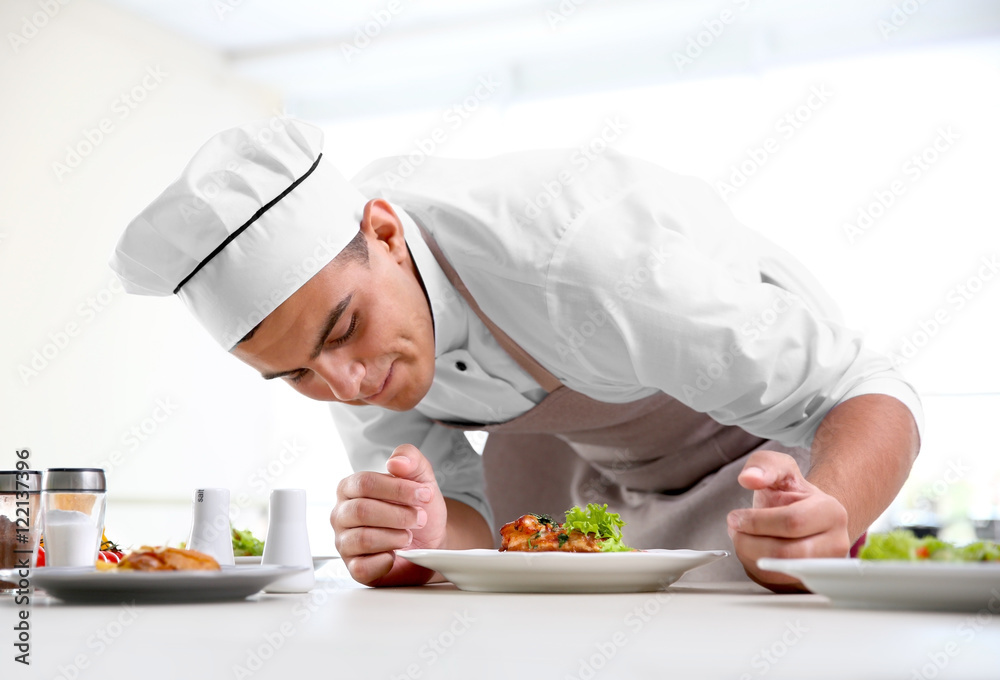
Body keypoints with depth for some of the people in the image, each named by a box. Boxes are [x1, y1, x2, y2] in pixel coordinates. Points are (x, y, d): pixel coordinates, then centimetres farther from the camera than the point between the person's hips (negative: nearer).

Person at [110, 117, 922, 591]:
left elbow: (863, 394, -34)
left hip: (757, 432, -4)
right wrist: (422, 539, -43)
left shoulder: (585, 253, -41)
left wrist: (825, 525, -55)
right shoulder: (318, 285, -22)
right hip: (565, 431, 4)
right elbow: (469, 513, -19)